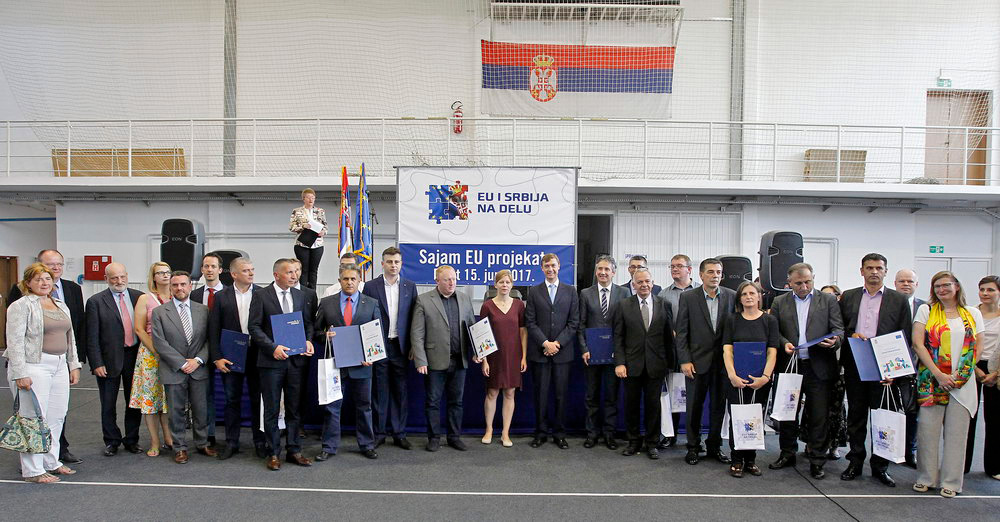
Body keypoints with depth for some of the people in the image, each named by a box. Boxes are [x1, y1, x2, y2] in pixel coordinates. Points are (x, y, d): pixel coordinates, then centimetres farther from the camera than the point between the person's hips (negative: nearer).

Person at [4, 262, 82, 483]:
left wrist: (74, 365, 13)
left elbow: (70, 338, 19)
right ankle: (32, 471, 3)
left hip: (59, 366, 7)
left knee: (56, 417, 9)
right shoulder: (21, 306, -6)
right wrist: (20, 374, -17)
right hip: (33, 367, -7)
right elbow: (15, 341, -12)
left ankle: (51, 462, 20)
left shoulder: (61, 306, 16)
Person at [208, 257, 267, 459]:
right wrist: (217, 357, -6)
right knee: (232, 400, 9)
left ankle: (260, 442, 18)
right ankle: (231, 442, 20)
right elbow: (214, 330, 1)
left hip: (257, 355, 0)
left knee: (258, 399, 7)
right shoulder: (221, 297, 3)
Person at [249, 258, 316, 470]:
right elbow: (254, 327, -7)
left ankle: (294, 451, 19)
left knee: (294, 408, 9)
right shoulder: (261, 296, -3)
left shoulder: (302, 296, 9)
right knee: (272, 410, 5)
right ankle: (274, 453, 15)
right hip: (271, 360, -3)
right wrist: (273, 347, -17)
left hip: (296, 359, 4)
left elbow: (308, 323, 14)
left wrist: (308, 341, -6)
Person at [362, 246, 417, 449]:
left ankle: (399, 433, 16)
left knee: (400, 391, 7)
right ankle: (379, 433, 16)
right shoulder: (370, 287, 0)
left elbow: (414, 318, 6)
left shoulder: (410, 286, 6)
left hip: (400, 346, 2)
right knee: (379, 391, 5)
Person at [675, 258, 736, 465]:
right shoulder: (688, 297, -3)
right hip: (697, 361, -2)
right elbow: (681, 332, -3)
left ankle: (714, 446, 26)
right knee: (694, 406, 6)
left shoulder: (732, 296, 2)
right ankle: (693, 447, 20)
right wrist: (684, 360, -9)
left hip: (723, 361, 2)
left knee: (719, 406, 11)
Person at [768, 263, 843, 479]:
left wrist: (834, 340, -19)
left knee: (819, 416, 2)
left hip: (819, 367, -1)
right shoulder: (779, 302, 9)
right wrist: (784, 343, -12)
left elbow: (839, 328, 2)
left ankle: (817, 461, 14)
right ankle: (787, 454, 25)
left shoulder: (828, 300, 6)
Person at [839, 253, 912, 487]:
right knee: (856, 415, 10)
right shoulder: (848, 297, 9)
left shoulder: (899, 300, 3)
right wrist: (850, 336, -11)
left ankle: (880, 465, 17)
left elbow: (905, 338, 1)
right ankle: (855, 462, 20)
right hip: (854, 366, 2)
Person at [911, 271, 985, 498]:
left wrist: (960, 375, -4)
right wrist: (938, 374, -11)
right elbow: (918, 344, -3)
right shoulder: (926, 310, 4)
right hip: (931, 379, -1)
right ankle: (926, 478, 11)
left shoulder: (973, 313, 11)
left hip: (963, 383, 2)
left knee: (956, 432, 3)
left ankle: (951, 481, 13)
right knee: (927, 430, -1)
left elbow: (978, 347, 8)